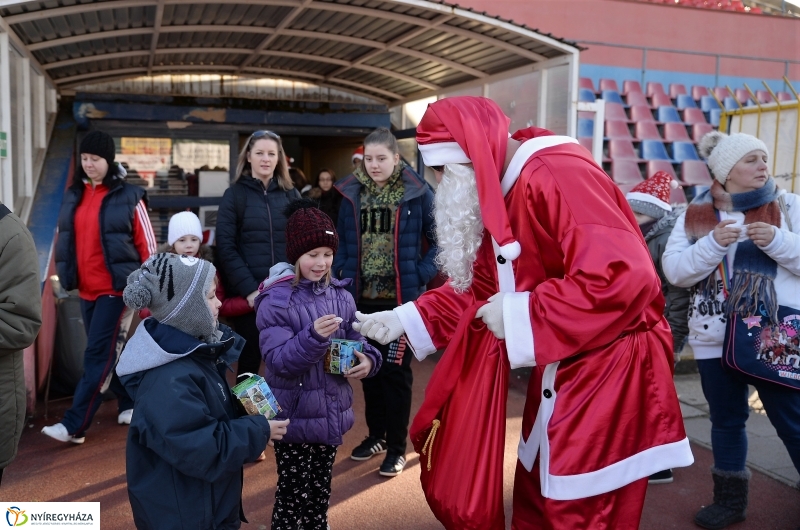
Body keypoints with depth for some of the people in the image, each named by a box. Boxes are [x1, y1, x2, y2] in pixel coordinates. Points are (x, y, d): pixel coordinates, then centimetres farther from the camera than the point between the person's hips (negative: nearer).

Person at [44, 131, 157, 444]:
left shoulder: (129, 197, -8)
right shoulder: (74, 196, 9)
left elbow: (147, 245, -6)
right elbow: (69, 241, 18)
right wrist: (69, 278, 16)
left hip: (118, 288, -6)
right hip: (87, 289, 6)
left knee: (98, 357, -5)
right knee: (109, 353, 14)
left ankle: (74, 425, -1)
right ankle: (131, 404, 30)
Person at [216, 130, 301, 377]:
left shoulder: (291, 194, 10)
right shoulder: (234, 195, 2)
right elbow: (225, 248, -5)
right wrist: (248, 288, -14)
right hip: (248, 294, -2)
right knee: (249, 358, 6)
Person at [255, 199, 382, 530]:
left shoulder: (341, 296, 1)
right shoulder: (275, 300, -15)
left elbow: (356, 341, 8)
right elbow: (278, 360, -22)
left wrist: (368, 360, -13)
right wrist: (314, 336, -35)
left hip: (331, 413, 5)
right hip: (295, 417, -5)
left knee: (320, 491, 21)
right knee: (294, 496, 7)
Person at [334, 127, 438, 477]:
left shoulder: (417, 193, -7)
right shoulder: (352, 193, 5)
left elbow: (439, 240, -2)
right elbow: (343, 242, 11)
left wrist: (421, 275, -12)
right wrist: (340, 276, -2)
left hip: (401, 297, -4)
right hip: (362, 296, 4)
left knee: (396, 370, 3)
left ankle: (397, 447, 16)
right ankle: (376, 434, 32)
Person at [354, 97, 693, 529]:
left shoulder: (557, 174, -23)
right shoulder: (500, 194, 8)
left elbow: (624, 278, -34)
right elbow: (480, 287, 13)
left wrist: (520, 315, -25)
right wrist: (404, 319, 3)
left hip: (610, 372, -9)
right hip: (559, 371, 9)